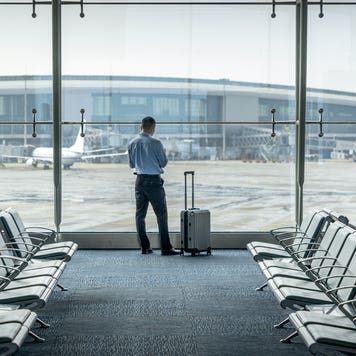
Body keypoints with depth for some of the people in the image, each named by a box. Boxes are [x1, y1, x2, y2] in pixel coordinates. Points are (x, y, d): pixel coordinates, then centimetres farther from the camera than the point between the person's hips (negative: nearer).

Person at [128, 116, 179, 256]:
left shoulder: (132, 143, 1)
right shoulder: (155, 143, -13)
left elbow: (131, 164, 10)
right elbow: (163, 163, -4)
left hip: (140, 180, 5)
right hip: (154, 181, -5)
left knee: (140, 214, 12)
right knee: (161, 214, 1)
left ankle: (144, 247, 13)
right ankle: (165, 248, -1)